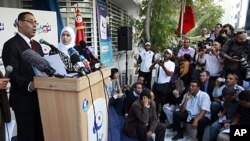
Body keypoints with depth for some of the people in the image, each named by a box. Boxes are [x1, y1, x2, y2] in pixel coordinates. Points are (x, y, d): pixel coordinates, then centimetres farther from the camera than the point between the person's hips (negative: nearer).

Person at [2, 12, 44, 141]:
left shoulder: (37, 45, 16)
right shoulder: (11, 44, -9)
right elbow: (12, 74, -18)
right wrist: (29, 85, -34)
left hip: (40, 97, 7)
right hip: (24, 99, -7)